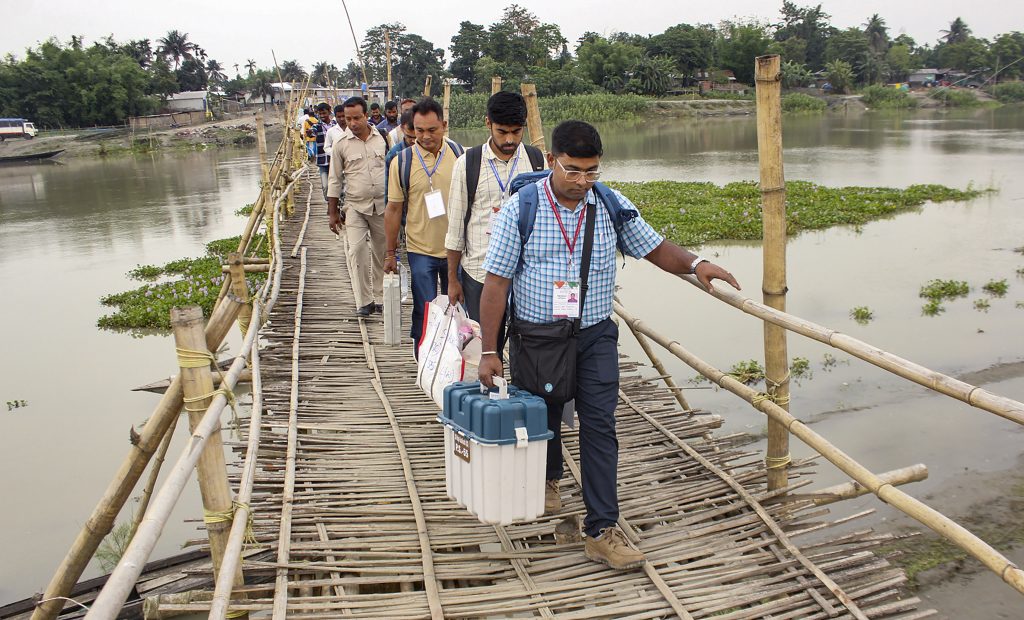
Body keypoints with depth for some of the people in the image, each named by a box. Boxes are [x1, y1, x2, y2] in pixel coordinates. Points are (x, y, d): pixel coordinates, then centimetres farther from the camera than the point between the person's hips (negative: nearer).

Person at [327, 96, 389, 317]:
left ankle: (380, 298, 23)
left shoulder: (382, 138, 3)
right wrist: (333, 212, 2)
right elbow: (335, 180, 3)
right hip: (355, 206, -2)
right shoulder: (341, 144, -2)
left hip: (382, 205, 2)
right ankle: (364, 301, -5)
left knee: (382, 253, 9)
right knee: (357, 250, -14)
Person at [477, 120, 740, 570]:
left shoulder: (612, 206, -2)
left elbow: (653, 247, 6)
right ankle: (547, 478, 49)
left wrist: (695, 264, -15)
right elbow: (496, 282, -10)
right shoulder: (520, 208, -11)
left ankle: (602, 530, 0)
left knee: (599, 425, -6)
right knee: (544, 418, 17)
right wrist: (489, 351, -12)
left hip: (595, 336, 1)